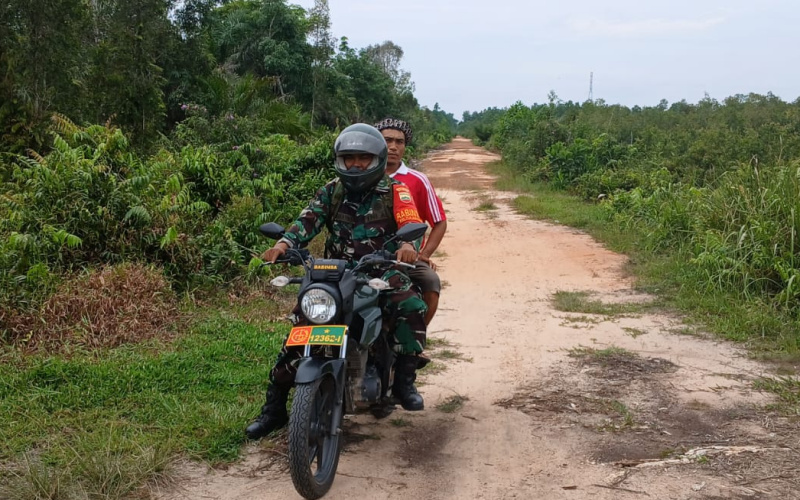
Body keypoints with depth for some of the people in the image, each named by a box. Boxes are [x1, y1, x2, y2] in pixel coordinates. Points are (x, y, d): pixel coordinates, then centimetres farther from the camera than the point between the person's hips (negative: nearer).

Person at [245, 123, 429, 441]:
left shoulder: (394, 191, 2)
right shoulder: (331, 192, 10)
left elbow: (411, 222, -16)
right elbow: (308, 221, -5)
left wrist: (409, 245, -41)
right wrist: (284, 243, -27)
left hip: (382, 271, -2)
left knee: (410, 306, -33)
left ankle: (404, 381, -16)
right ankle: (273, 408, 1)